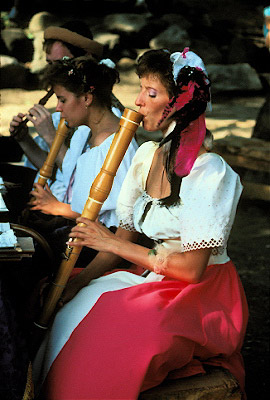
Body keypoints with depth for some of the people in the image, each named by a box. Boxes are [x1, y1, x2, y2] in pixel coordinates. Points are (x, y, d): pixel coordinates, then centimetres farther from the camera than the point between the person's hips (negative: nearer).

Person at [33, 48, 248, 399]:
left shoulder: (211, 172, -19)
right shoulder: (147, 154, 4)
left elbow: (192, 268, -21)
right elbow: (125, 234, 7)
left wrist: (115, 244, -20)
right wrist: (79, 280, -7)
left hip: (202, 294, -7)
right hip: (155, 278, 7)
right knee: (72, 304, -12)